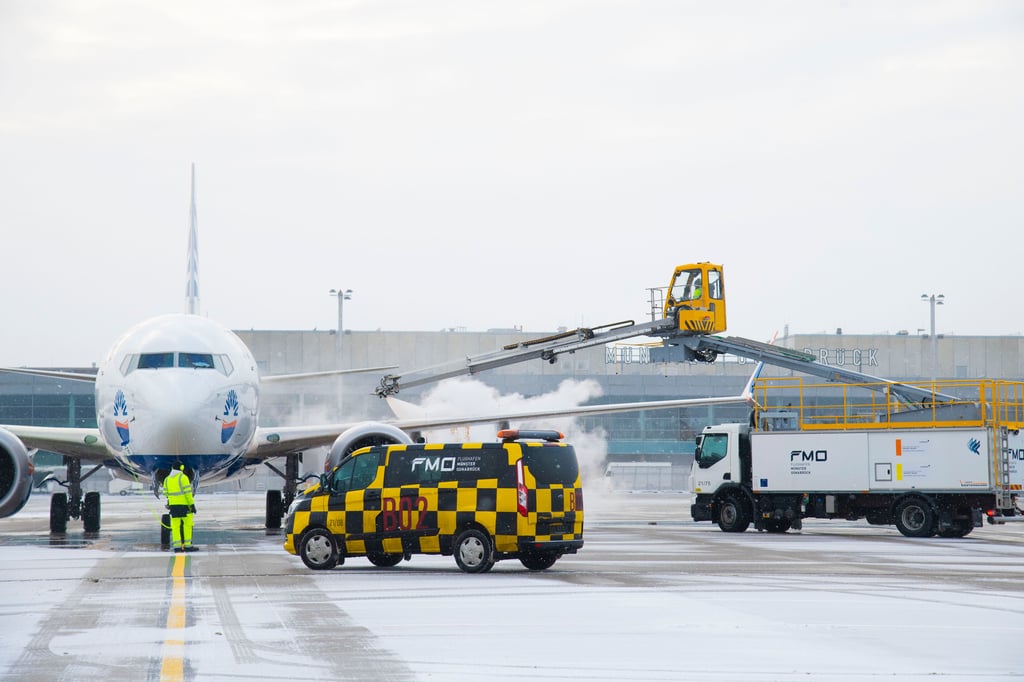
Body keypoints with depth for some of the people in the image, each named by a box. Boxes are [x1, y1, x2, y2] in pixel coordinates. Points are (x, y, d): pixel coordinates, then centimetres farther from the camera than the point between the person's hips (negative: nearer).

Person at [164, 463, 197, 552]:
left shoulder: (167, 479, 9)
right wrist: (192, 505, -10)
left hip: (173, 505, 5)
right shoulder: (183, 477, -8)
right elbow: (188, 492, -13)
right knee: (187, 525, 3)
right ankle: (187, 545, 0)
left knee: (175, 526, 4)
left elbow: (166, 493, 8)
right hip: (184, 504, -5)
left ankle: (177, 546, -1)